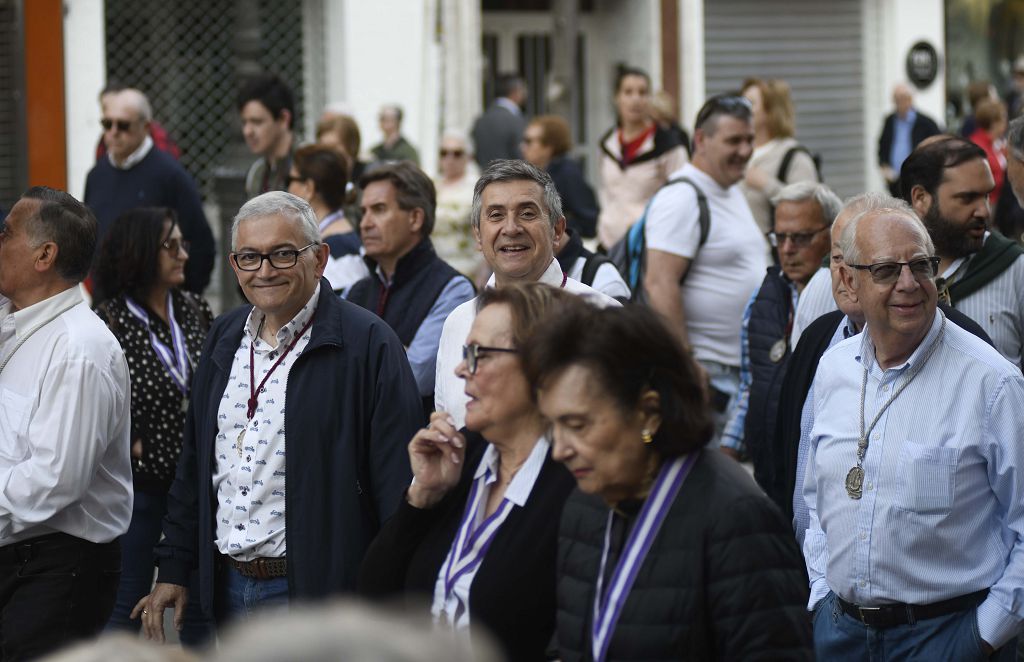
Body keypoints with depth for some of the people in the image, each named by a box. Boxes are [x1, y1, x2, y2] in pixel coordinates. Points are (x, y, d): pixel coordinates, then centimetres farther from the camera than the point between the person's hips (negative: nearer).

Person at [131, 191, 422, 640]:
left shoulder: (367, 345, -10)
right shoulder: (225, 338, 12)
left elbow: (399, 481, -13)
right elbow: (194, 465, 18)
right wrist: (173, 570, 15)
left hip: (315, 591, -6)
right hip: (229, 590, 6)